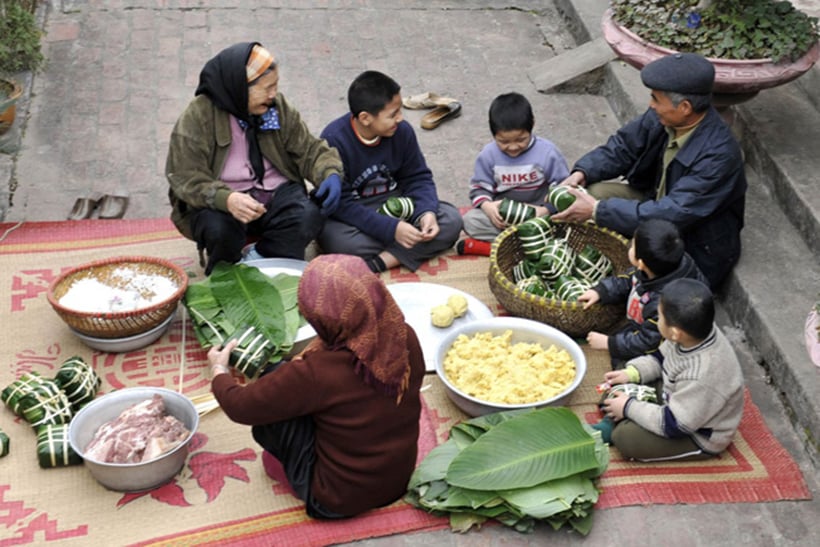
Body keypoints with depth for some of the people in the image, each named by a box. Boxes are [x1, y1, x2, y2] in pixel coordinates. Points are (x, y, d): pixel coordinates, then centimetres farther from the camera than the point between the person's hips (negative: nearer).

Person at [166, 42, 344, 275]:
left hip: (276, 194, 3)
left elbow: (308, 149, 7)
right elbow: (186, 178, -15)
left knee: (309, 216, -27)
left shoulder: (278, 106, 4)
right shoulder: (198, 116, -10)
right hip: (220, 204, -3)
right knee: (219, 229, -35)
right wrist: (226, 199, -35)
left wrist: (330, 173, -16)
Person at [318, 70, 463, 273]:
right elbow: (341, 203, -24)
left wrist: (427, 212, -20)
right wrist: (391, 229, -31)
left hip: (394, 203, 5)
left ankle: (377, 263, -26)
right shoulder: (335, 140, -23)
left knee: (451, 219, -16)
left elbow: (418, 177, 2)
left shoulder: (402, 131, -9)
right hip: (351, 216, -4)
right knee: (338, 241, -38)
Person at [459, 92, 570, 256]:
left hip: (537, 213, -1)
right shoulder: (488, 155, -6)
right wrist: (487, 205, -22)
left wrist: (546, 210, -24)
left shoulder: (548, 152, -11)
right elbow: (479, 187, 1)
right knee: (470, 220, -23)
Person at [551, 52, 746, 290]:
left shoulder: (719, 155, -34)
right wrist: (582, 173, -16)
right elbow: (623, 146, 2)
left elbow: (673, 214, -36)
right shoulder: (663, 118, -14)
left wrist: (598, 210, -34)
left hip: (694, 250, -7)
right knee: (593, 193, -7)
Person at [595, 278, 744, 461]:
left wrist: (629, 408, -20)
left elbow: (674, 425, -29)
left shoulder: (702, 376, -42)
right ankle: (609, 425, 4)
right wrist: (631, 373, -8)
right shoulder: (697, 331, -18)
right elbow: (662, 359, 4)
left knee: (625, 437, -21)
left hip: (699, 436, -9)